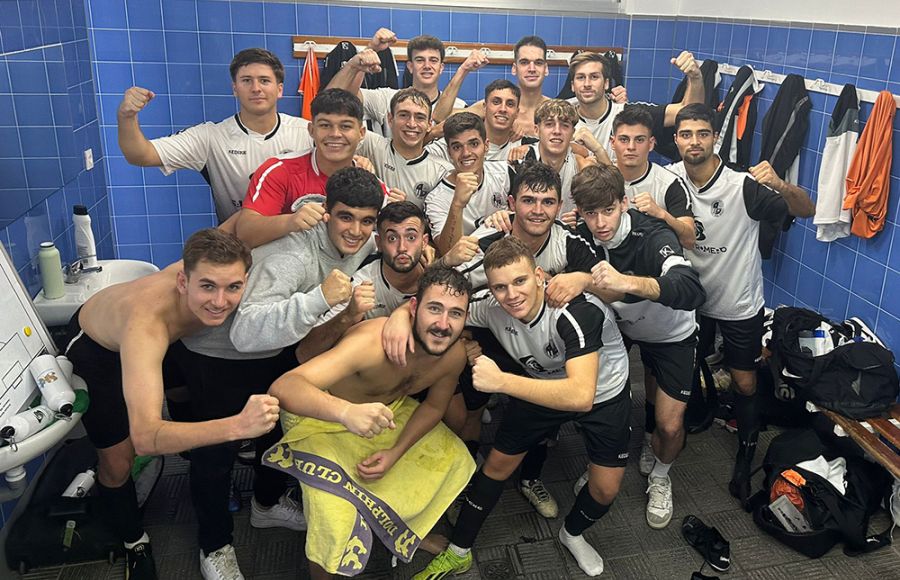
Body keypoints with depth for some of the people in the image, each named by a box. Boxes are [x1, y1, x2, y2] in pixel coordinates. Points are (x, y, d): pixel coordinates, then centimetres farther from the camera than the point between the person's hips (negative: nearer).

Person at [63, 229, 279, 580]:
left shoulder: (206, 267, -34)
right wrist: (237, 426, -71)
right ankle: (134, 544, 28)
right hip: (96, 347, -4)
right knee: (117, 461, 1)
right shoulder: (146, 323, -49)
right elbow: (145, 439, -56)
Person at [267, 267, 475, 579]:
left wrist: (395, 453, -11)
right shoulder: (372, 342, -39)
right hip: (321, 417, -6)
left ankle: (409, 527, 35)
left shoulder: (455, 354, -18)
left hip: (388, 410, 7)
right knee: (335, 523, -23)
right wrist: (347, 411, -68)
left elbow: (434, 406, 3)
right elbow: (283, 387, -50)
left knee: (455, 459, 7)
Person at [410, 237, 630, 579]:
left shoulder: (575, 311, -41)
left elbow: (581, 396, -51)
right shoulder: (493, 309, -25)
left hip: (603, 392, -3)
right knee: (498, 463, 5)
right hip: (546, 387, 3)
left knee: (606, 489, -4)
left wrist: (501, 381, -54)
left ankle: (572, 535, 32)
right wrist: (401, 316, -37)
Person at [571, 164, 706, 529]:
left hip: (670, 332, -4)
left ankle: (659, 477, 28)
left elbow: (693, 291, -55)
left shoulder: (653, 236, -37)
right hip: (618, 322, 4)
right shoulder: (582, 237, -22)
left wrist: (629, 282, -71)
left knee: (669, 426, -5)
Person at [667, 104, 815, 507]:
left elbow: (806, 210, -28)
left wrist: (779, 184, -48)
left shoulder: (743, 186, -25)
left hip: (739, 303, -3)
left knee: (745, 384, 6)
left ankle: (744, 464, 23)